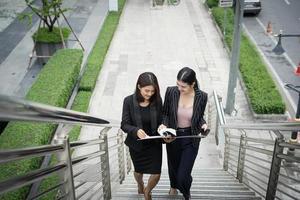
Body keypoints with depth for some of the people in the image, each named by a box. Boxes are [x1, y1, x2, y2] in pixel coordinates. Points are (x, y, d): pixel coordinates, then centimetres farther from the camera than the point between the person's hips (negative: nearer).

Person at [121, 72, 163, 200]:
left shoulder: (157, 101, -13)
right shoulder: (129, 101, -18)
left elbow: (161, 121, -1)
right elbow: (124, 125, -15)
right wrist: (136, 130, -34)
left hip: (154, 143, 1)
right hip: (136, 144, 0)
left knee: (156, 174, 1)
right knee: (139, 170, 23)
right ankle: (140, 184, 61)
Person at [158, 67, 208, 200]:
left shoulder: (201, 97, -16)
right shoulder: (171, 92, -16)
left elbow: (199, 117, 0)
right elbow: (165, 113, -1)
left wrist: (203, 125, -21)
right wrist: (164, 124, -21)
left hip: (191, 140, -2)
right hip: (172, 137, 2)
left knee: (183, 176, -3)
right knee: (173, 168, 24)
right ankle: (173, 186, 60)